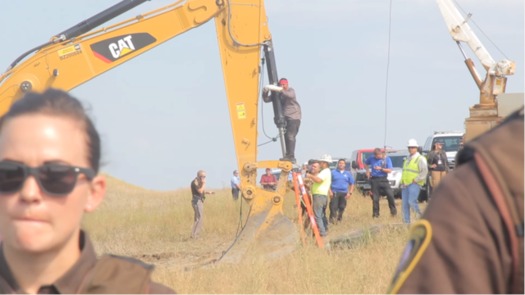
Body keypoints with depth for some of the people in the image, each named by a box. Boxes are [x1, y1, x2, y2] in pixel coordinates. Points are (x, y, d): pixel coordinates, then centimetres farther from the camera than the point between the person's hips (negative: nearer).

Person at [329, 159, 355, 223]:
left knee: (342, 207, 5)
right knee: (333, 207, -13)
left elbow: (352, 184, 14)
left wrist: (350, 193, 2)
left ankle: (339, 219, 17)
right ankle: (332, 219, -13)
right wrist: (330, 191, -7)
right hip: (335, 192, -2)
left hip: (344, 193, 2)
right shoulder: (333, 172, 6)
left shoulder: (348, 173, 11)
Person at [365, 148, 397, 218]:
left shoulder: (387, 159, -1)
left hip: (383, 180, -1)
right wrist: (367, 171, 9)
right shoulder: (371, 159, 5)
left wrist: (381, 169, -17)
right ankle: (375, 214, 8)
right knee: (375, 198, 0)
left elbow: (389, 170, -5)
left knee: (390, 195, -11)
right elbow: (366, 164, 25)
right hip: (374, 180, 1)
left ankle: (393, 210, 4)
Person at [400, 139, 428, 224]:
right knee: (405, 204, 2)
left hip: (414, 184, -7)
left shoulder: (420, 159, -4)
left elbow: (424, 171, -12)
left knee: (412, 201, -22)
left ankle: (418, 214, -1)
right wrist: (402, 182, 16)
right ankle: (406, 222, 6)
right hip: (405, 184, 7)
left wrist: (416, 180, -16)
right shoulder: (407, 159, 20)